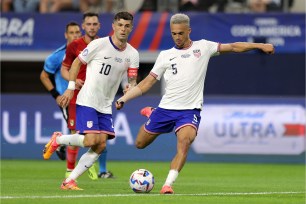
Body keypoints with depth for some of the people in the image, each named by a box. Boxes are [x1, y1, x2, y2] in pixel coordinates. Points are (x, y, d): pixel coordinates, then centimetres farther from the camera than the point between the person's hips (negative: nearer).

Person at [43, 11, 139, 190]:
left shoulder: (132, 54, 4)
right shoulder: (99, 44, -9)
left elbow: (132, 80, 5)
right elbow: (77, 62, 1)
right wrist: (71, 88, -3)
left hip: (105, 106, 6)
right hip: (87, 101, -6)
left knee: (101, 146, -5)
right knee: (91, 140, -20)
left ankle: (69, 181, 3)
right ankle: (57, 140, 8)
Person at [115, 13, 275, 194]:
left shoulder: (203, 47, 4)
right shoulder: (165, 56, 7)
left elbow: (233, 47, 4)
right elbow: (147, 83, 7)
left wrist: (259, 45, -5)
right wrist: (123, 99, -2)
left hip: (190, 110, -3)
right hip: (165, 109, 3)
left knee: (184, 142, -30)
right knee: (140, 144, 13)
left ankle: (168, 184, -32)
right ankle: (150, 114, 44)